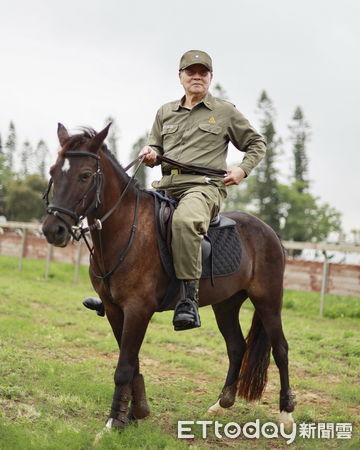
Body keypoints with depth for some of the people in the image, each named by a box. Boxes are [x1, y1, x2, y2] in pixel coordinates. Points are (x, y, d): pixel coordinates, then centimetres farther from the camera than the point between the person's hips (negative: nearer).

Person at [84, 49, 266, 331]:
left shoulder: (226, 112, 10)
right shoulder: (165, 112, 20)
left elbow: (257, 144, 17)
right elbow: (156, 149, 25)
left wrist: (243, 170, 0)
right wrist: (151, 154, 1)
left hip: (204, 185, -6)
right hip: (166, 186, 6)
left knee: (184, 221, -38)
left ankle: (189, 299, -37)